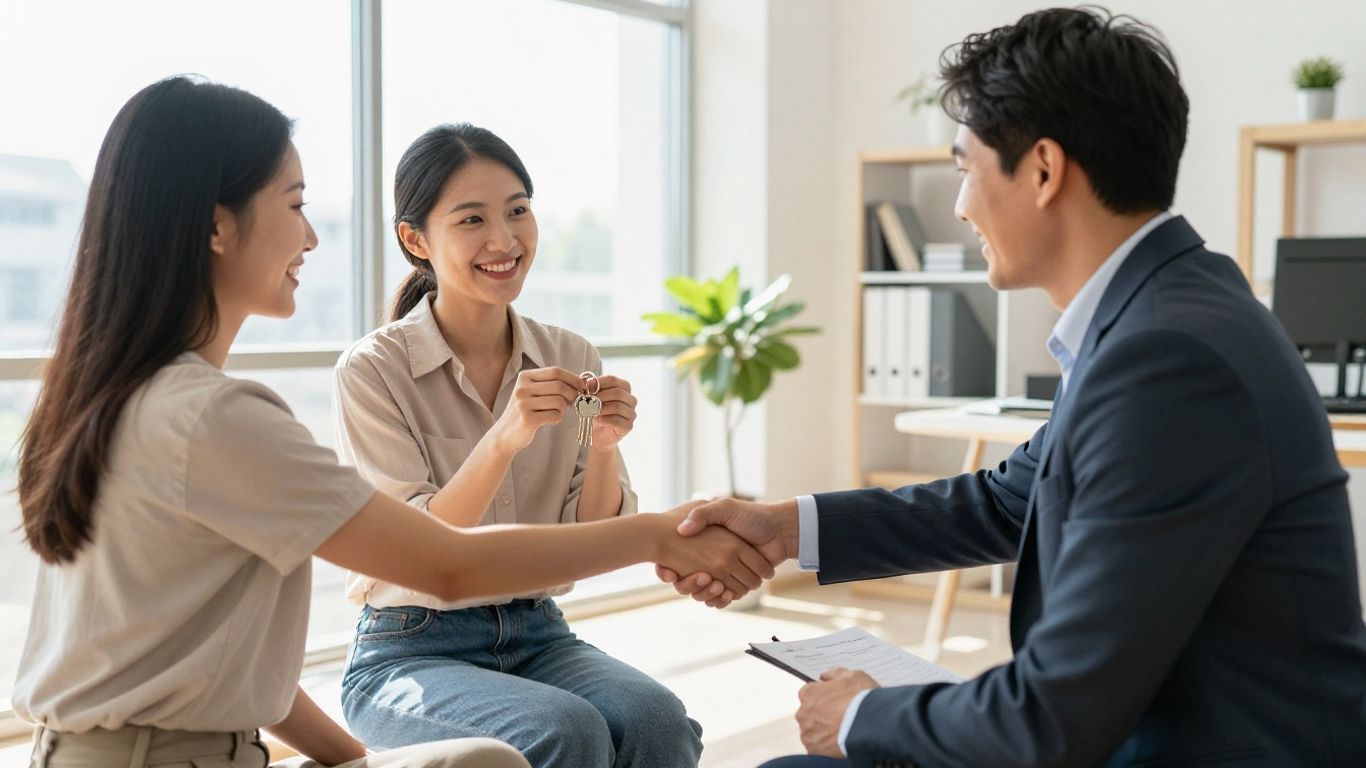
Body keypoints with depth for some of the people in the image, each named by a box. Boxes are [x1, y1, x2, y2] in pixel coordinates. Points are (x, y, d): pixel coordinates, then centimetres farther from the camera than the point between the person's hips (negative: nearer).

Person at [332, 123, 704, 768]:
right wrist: (504, 439, -29)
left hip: (539, 636, 4)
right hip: (411, 651, -3)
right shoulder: (373, 370, -9)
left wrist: (603, 448, -17)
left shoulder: (570, 360, 3)